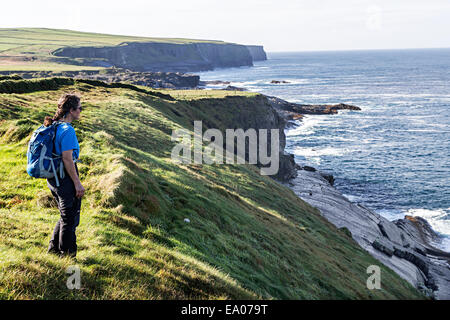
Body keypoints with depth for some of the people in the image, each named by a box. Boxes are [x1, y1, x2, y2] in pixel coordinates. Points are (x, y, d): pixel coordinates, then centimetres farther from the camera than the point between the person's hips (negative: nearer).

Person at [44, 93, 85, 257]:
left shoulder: (54, 127, 10)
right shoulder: (67, 130, -20)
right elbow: (67, 159, -23)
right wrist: (77, 183, -18)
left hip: (53, 179, 9)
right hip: (65, 180, -9)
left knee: (66, 216, 23)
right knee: (70, 219, 5)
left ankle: (53, 248, 31)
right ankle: (67, 255, 15)